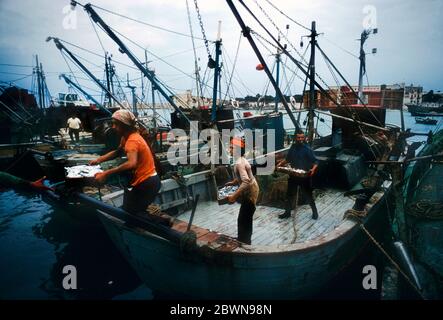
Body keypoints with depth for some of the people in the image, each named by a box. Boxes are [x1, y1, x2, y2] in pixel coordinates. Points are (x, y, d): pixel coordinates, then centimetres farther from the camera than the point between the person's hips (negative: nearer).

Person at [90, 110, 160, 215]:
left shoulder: (132, 140, -22)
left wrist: (106, 173, -39)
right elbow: (117, 152, 27)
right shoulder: (126, 137, 11)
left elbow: (132, 164, -40)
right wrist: (99, 159, 14)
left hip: (145, 184, -10)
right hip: (149, 181, 10)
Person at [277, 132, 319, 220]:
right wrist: (280, 163, 1)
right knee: (289, 194, 11)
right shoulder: (292, 147, 4)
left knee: (308, 195, 7)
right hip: (293, 176, 5)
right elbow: (287, 159, 16)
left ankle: (315, 212, 28)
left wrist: (313, 169, -31)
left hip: (304, 177, -4)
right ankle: (287, 212, 26)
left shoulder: (307, 149, -12)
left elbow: (315, 161, -13)